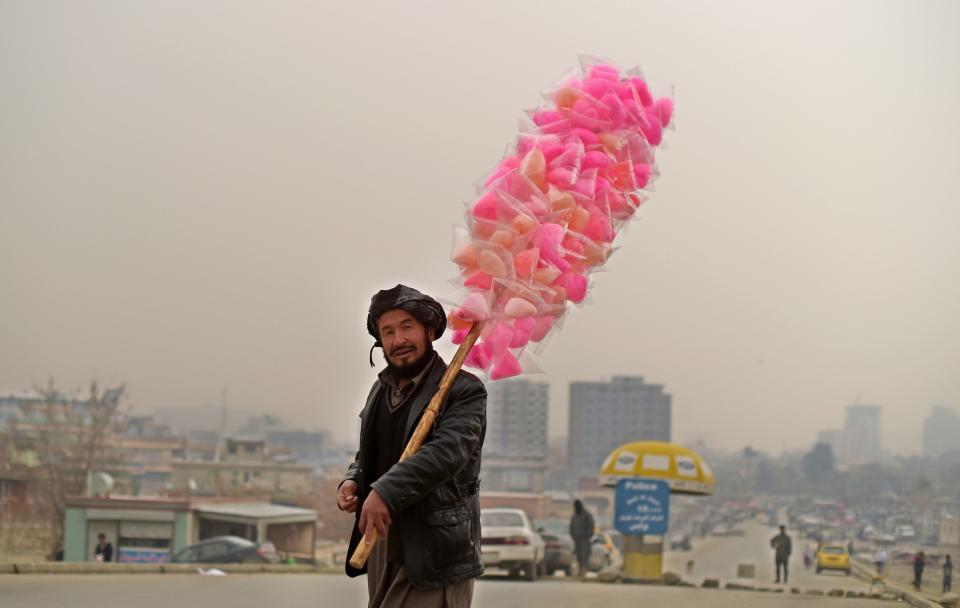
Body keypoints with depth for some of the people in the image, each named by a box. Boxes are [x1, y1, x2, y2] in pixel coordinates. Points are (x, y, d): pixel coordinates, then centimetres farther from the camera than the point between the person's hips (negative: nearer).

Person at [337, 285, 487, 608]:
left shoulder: (463, 390, -9)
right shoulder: (381, 390, 15)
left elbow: (447, 451, -24)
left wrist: (386, 492, -34)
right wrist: (352, 481, 1)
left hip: (434, 555, -8)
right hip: (382, 548, 8)